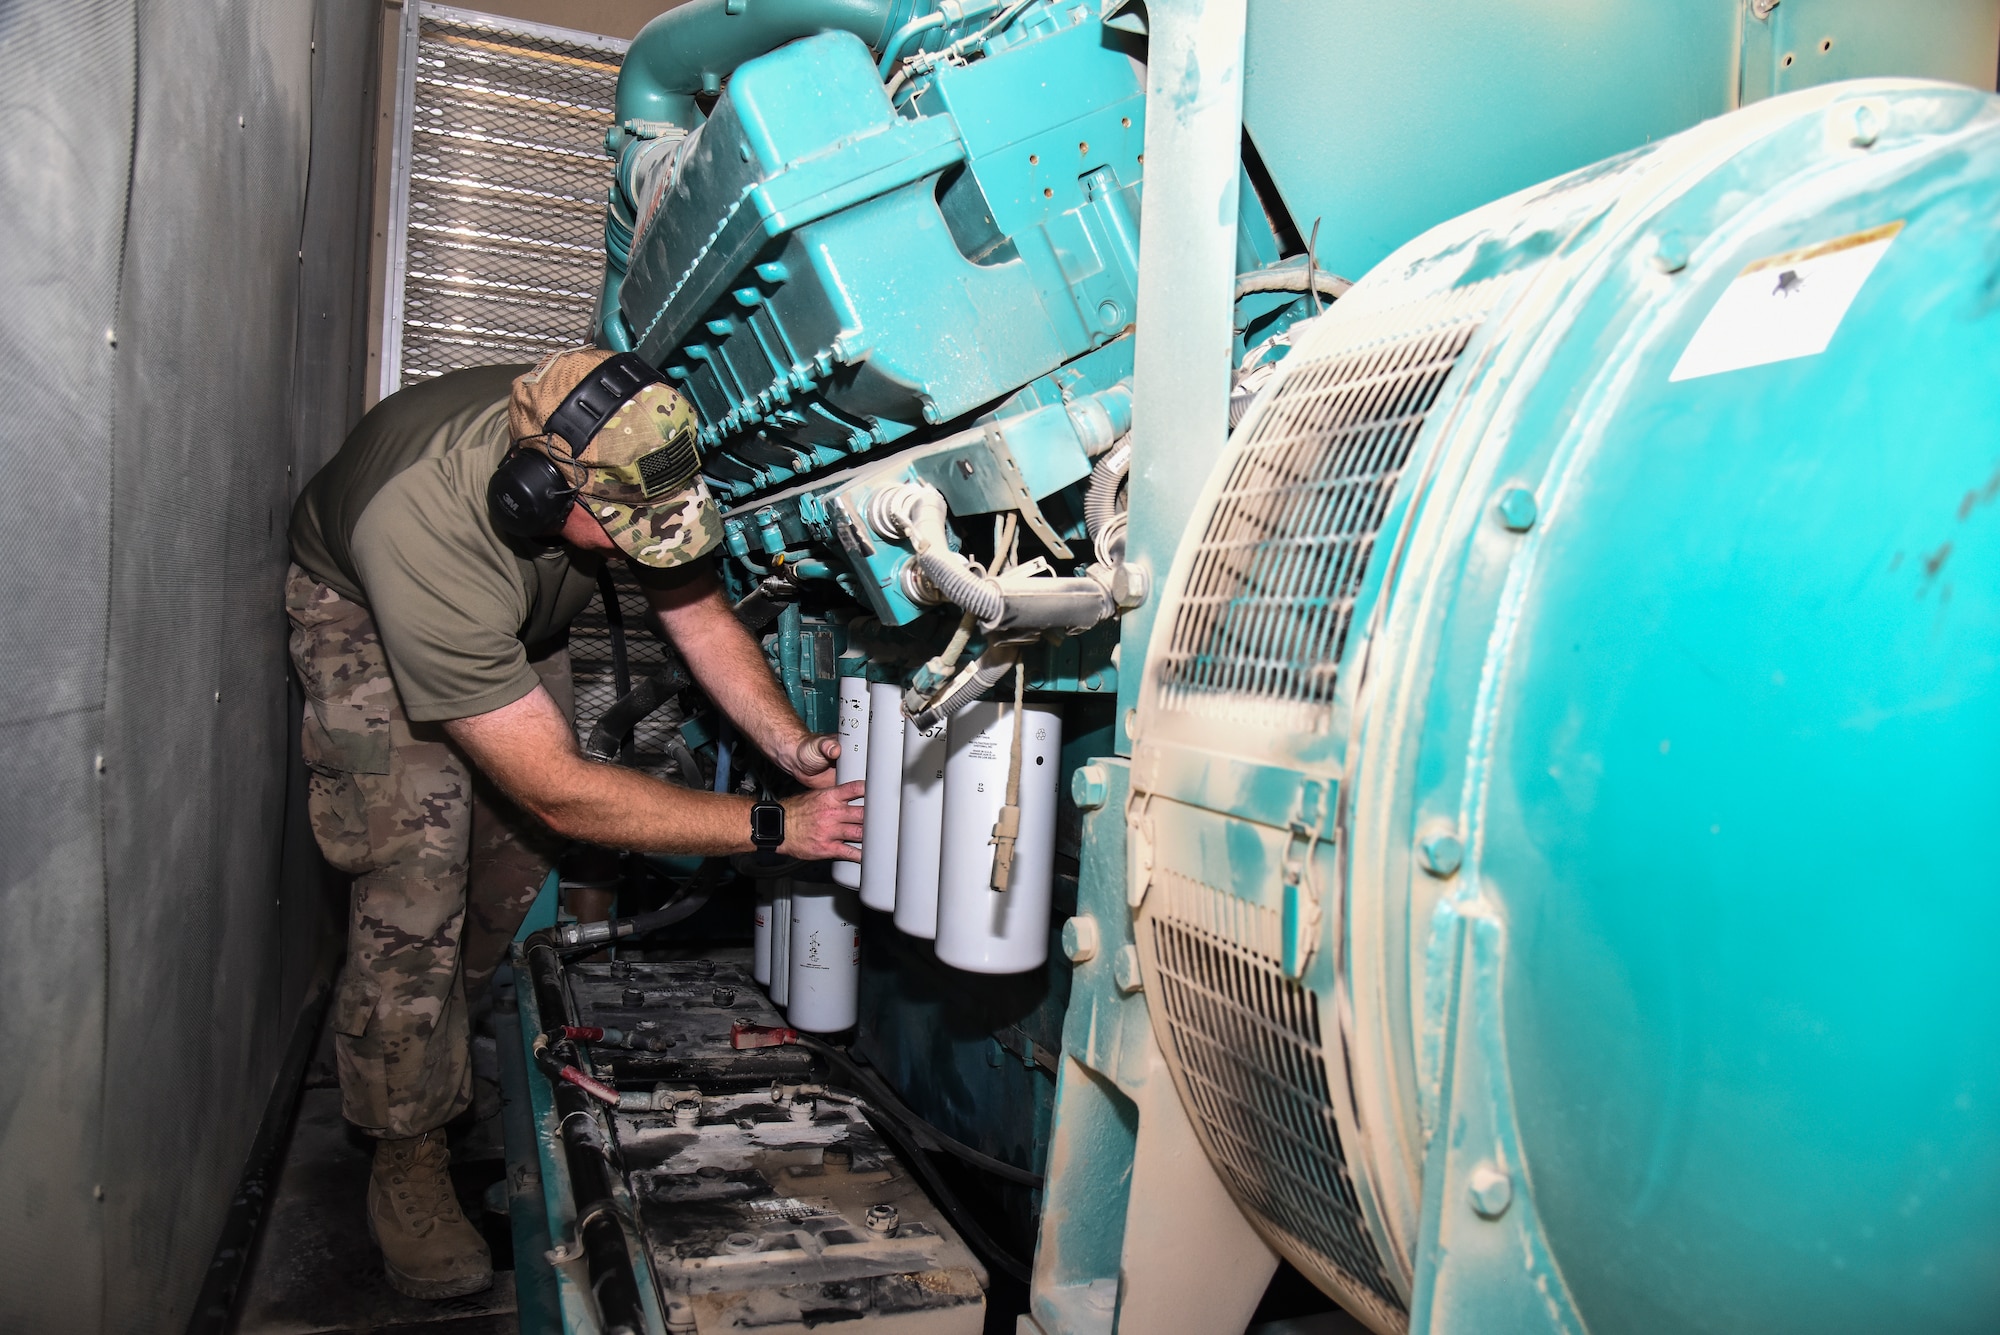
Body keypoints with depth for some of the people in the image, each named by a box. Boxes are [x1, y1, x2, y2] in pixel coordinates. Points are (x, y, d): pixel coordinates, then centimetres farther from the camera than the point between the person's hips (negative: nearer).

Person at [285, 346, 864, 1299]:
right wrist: (774, 827, -42)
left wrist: (792, 744, -31)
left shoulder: (623, 465, -31)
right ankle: (408, 1159, 2)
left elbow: (698, 607, -15)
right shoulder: (426, 534, -46)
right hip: (363, 611, -5)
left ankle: (449, 1025, 31)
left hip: (517, 623, 6)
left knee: (521, 848, 3)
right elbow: (562, 791, -42)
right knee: (417, 875, -15)